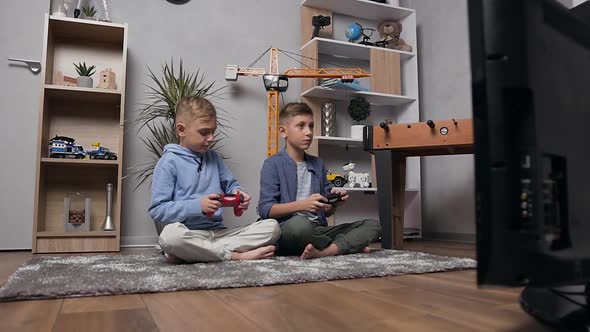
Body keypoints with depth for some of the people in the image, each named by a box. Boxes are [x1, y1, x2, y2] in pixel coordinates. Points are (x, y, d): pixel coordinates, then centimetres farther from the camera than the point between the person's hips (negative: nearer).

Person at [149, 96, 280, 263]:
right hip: (189, 234, -5)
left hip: (218, 232, 6)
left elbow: (230, 184, 21)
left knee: (272, 226, -12)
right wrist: (197, 206, -18)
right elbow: (157, 210, -7)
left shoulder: (212, 157, 13)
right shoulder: (169, 163, -3)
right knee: (171, 235, -40)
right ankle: (236, 255, -23)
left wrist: (238, 193, -4)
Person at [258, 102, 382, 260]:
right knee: (299, 223, -41)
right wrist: (302, 205, -21)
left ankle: (324, 251, -27)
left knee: (373, 225, -5)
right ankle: (348, 246, -13)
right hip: (288, 230, -6)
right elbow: (265, 209, -10)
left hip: (318, 229, 6)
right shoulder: (273, 164, -1)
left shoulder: (317, 164, 16)